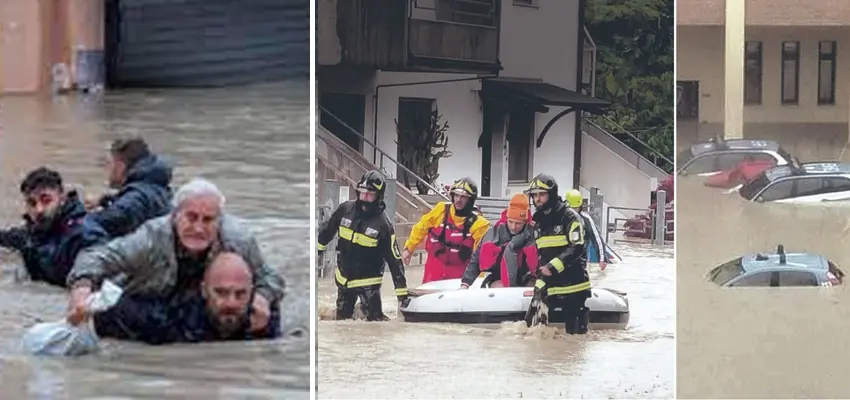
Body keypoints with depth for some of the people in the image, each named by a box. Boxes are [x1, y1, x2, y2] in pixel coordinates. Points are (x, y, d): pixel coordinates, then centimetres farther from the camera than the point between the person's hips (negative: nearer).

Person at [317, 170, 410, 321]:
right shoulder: (345, 209, -10)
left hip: (368, 282, -4)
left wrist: (402, 292, -17)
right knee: (342, 319, 19)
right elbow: (327, 230, 10)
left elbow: (394, 260, -16)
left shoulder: (383, 225, -19)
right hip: (343, 279, 5)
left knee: (376, 320, -14)